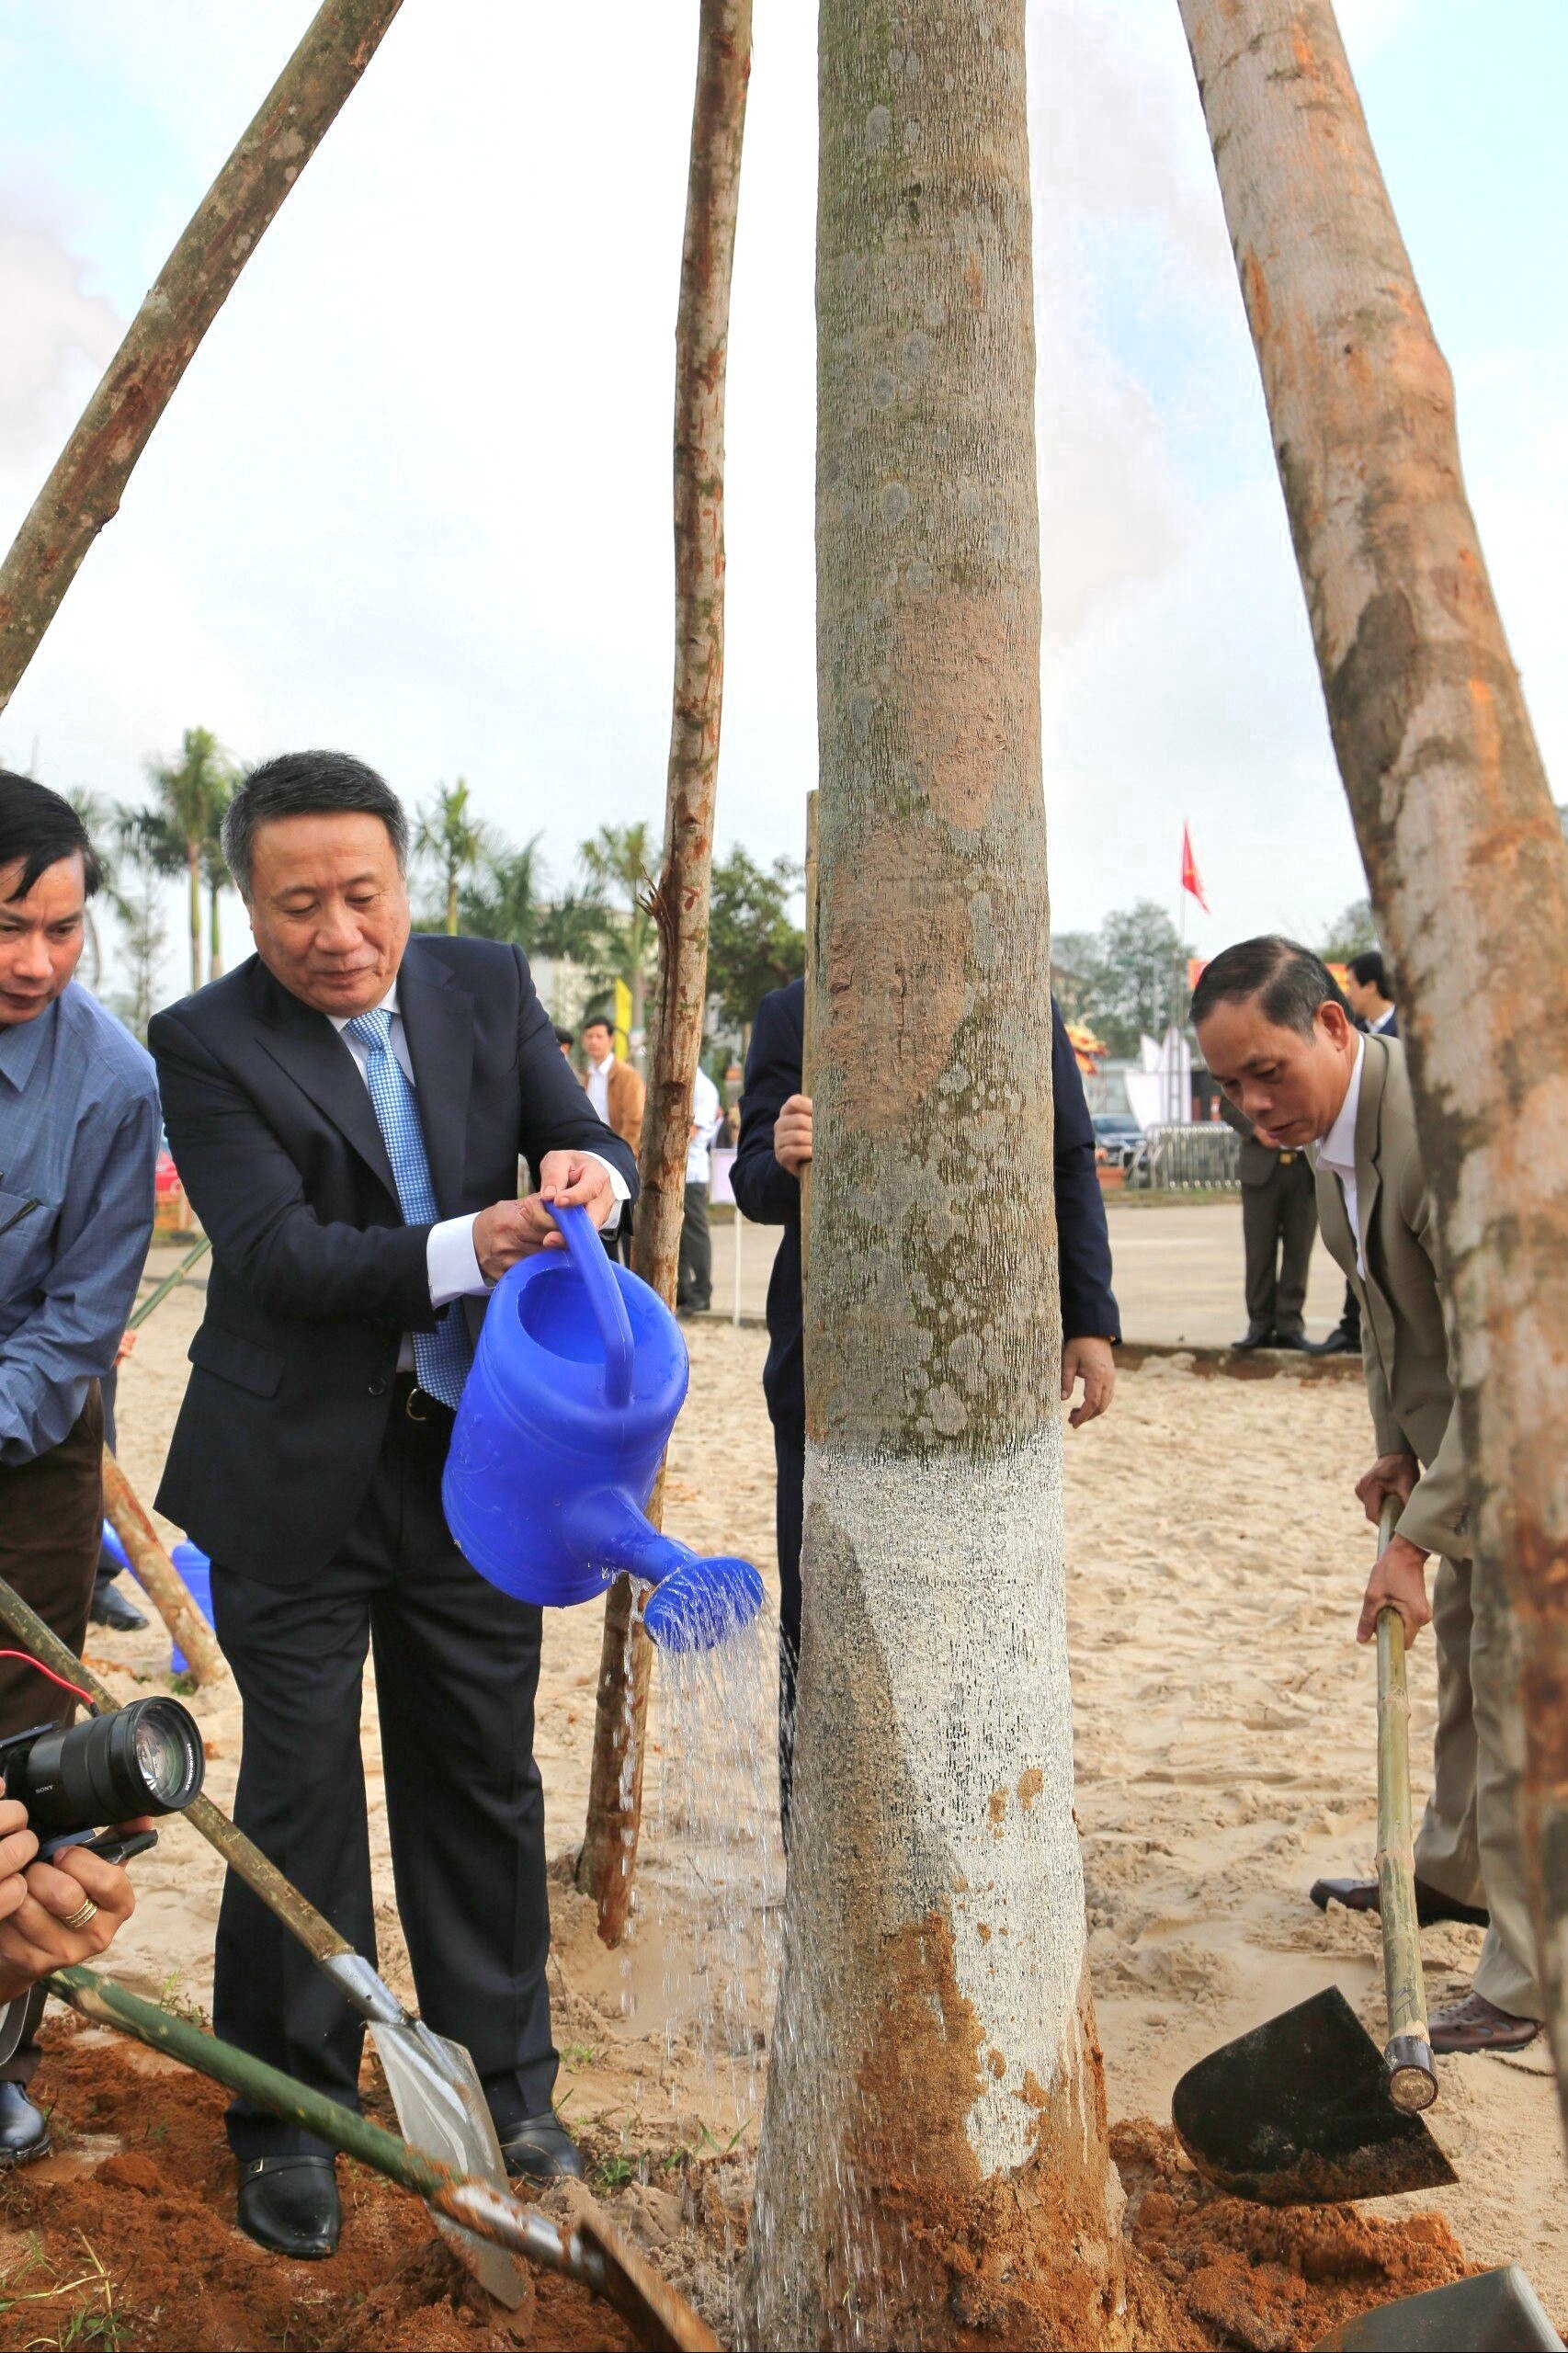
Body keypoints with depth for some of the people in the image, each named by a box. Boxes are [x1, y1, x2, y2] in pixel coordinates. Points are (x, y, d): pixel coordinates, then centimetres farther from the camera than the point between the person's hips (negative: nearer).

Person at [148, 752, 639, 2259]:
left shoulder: (487, 985, 2)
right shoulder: (207, 1044, -10)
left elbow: (589, 1141, -1)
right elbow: (277, 1255, -20)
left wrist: (588, 1170, -25)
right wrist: (462, 1250, -35)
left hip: (473, 1455, 3)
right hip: (300, 1473, -3)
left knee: (481, 1777, 15)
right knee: (299, 1794, 8)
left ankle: (501, 2081, 34)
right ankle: (290, 2120, 29)